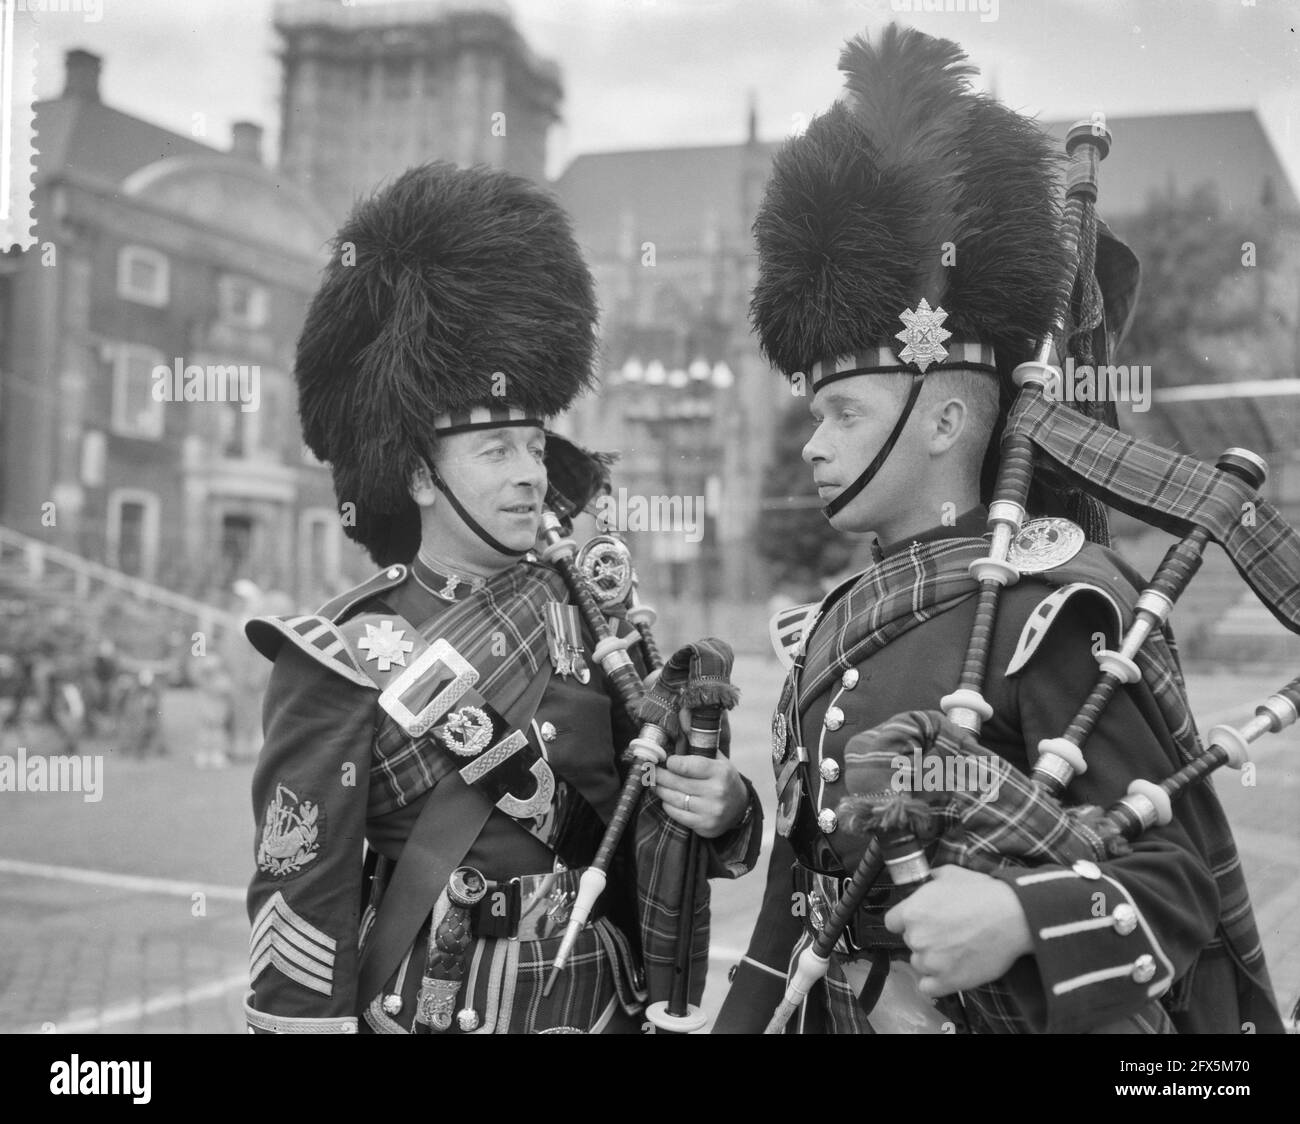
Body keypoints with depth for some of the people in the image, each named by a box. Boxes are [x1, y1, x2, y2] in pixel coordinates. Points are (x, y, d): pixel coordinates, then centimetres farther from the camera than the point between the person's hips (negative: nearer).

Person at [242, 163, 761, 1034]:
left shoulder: (584, 610, -3)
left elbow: (640, 816, 5)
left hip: (601, 1002, 5)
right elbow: (301, 903, -12)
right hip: (429, 1007, -4)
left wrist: (719, 808, -15)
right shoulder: (342, 664, -16)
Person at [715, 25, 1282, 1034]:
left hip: (1012, 1015, -6)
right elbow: (808, 884, 9)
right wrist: (748, 1014, 9)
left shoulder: (1054, 611, -19)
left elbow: (1192, 868, -19)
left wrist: (1022, 916, -35)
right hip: (839, 1013, 7)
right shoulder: (835, 627, 2)